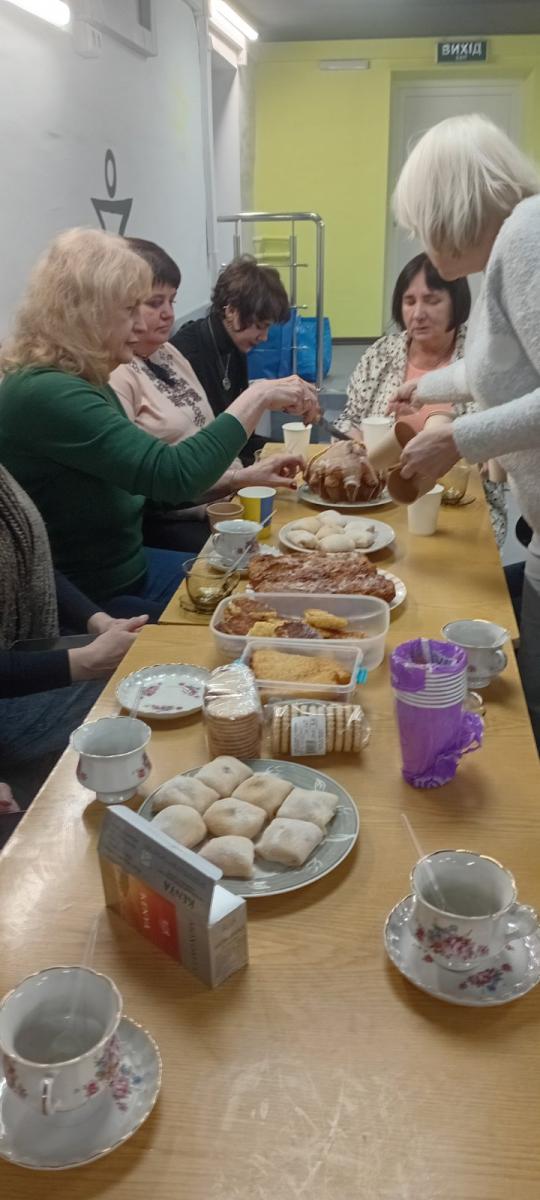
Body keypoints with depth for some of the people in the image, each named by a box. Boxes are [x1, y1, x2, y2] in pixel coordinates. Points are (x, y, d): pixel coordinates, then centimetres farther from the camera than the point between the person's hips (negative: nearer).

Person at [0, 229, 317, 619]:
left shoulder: (82, 381, 8)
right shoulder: (43, 394, -25)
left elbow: (153, 481, 14)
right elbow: (172, 474, -31)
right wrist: (258, 397, -22)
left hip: (130, 568, 10)